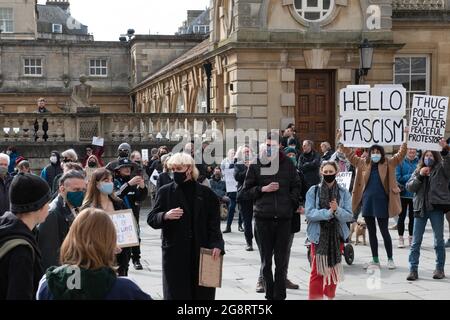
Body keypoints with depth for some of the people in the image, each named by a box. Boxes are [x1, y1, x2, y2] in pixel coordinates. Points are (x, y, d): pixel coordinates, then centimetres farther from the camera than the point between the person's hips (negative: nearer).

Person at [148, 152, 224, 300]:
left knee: (202, 293, 4)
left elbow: (214, 222, 4)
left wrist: (216, 244, -9)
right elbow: (151, 219, 2)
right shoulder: (165, 192, 3)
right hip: (175, 253, -1)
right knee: (177, 293, -1)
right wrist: (165, 216, -20)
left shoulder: (206, 193, 5)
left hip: (202, 252, 1)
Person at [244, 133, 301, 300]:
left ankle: (280, 295, 12)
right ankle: (270, 294, 16)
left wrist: (293, 203, 1)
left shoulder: (288, 164, 5)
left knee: (281, 261, 4)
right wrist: (263, 189, -9)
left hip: (284, 217, 1)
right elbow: (246, 189, 5)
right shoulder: (255, 164, 2)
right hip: (263, 217, -1)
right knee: (266, 260, 7)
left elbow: (296, 186, 14)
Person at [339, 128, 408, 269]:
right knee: (371, 232, 10)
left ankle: (390, 259, 14)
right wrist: (341, 140, 2)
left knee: (384, 231, 1)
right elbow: (350, 154, 10)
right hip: (367, 201, 4)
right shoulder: (363, 163, 7)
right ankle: (375, 260, 19)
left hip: (381, 201, -4)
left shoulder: (389, 163, -1)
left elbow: (401, 154, -9)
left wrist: (406, 138, -19)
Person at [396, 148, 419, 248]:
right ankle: (401, 238, 15)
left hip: (415, 194, 1)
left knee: (412, 217, 10)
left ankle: (411, 238, 21)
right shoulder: (401, 162, -4)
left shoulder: (419, 162, 0)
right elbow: (398, 178, -9)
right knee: (402, 216, 6)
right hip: (403, 194, -1)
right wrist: (411, 176, -16)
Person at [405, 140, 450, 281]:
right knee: (416, 241, 1)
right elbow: (409, 187, 5)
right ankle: (413, 269, 3)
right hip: (420, 208, 3)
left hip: (436, 207, -3)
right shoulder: (418, 171, 15)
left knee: (439, 241, 4)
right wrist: (420, 176, -8)